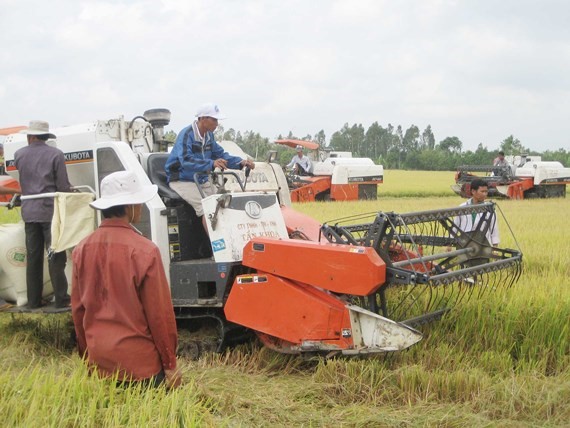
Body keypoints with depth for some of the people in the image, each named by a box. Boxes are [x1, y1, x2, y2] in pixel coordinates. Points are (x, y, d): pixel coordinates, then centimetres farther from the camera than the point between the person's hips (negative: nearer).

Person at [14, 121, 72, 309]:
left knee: (33, 257, 10)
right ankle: (61, 299, 0)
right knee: (56, 257, 0)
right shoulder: (56, 154, -9)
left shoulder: (19, 155, 4)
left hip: (29, 212, 4)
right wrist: (70, 190, 13)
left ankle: (33, 300, 13)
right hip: (50, 211, -4)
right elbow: (63, 186, -9)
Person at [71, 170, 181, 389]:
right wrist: (170, 363, -2)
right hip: (139, 362, -5)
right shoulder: (144, 250, -16)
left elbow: (77, 308, 7)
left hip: (99, 360, 6)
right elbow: (159, 313, -12)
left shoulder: (82, 249, -1)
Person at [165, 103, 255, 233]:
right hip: (183, 181, -8)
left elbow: (220, 154, 12)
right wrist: (211, 164, -47)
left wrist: (241, 162, -6)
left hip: (202, 180, 8)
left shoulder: (209, 135, 8)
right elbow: (186, 160, -33)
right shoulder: (186, 134, -19)